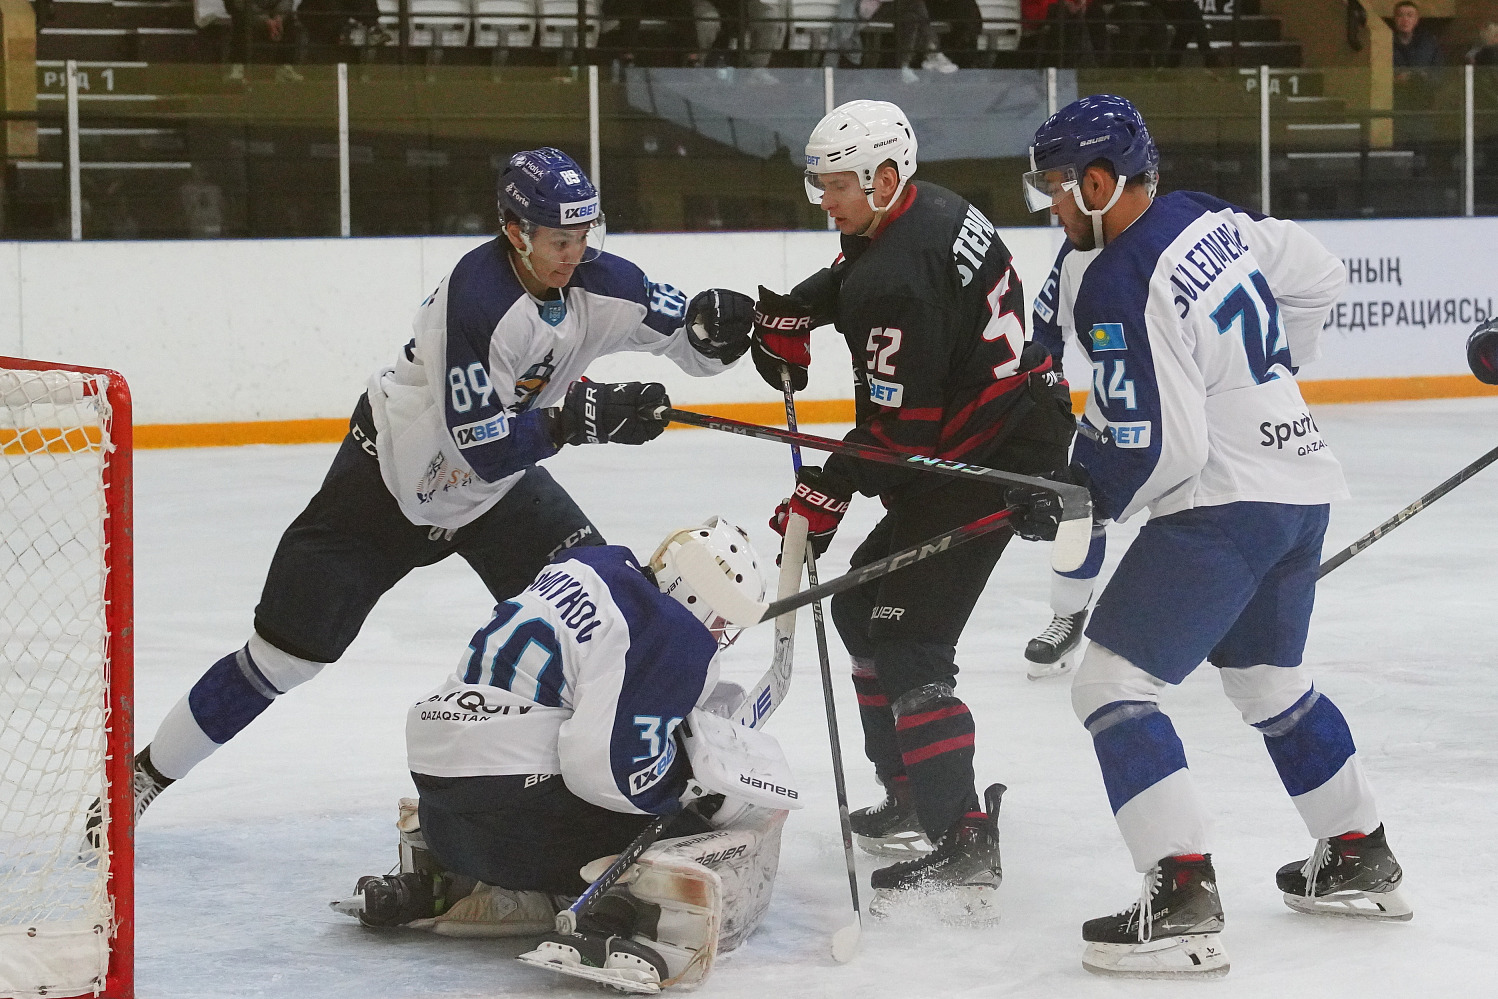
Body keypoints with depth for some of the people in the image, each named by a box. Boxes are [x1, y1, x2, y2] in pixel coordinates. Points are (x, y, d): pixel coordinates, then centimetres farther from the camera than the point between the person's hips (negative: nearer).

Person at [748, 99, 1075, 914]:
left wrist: (826, 494, -13)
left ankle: (964, 847, -20)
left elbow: (898, 426, -24)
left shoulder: (901, 278, -24)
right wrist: (789, 312, 14)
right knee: (863, 603, 21)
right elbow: (851, 276, 30)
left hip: (991, 463, -11)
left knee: (903, 640, -14)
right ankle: (912, 798, 30)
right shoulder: (925, 212, 8)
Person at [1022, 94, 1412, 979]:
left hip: (1224, 504, -10)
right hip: (1301, 479, 10)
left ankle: (1183, 903, -16)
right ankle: (1362, 864, 37)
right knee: (1269, 677, 27)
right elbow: (1320, 278, 20)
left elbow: (1156, 446, -22)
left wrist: (1074, 497, -7)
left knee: (1113, 681, -8)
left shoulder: (1117, 289, -20)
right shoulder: (1211, 219, 6)